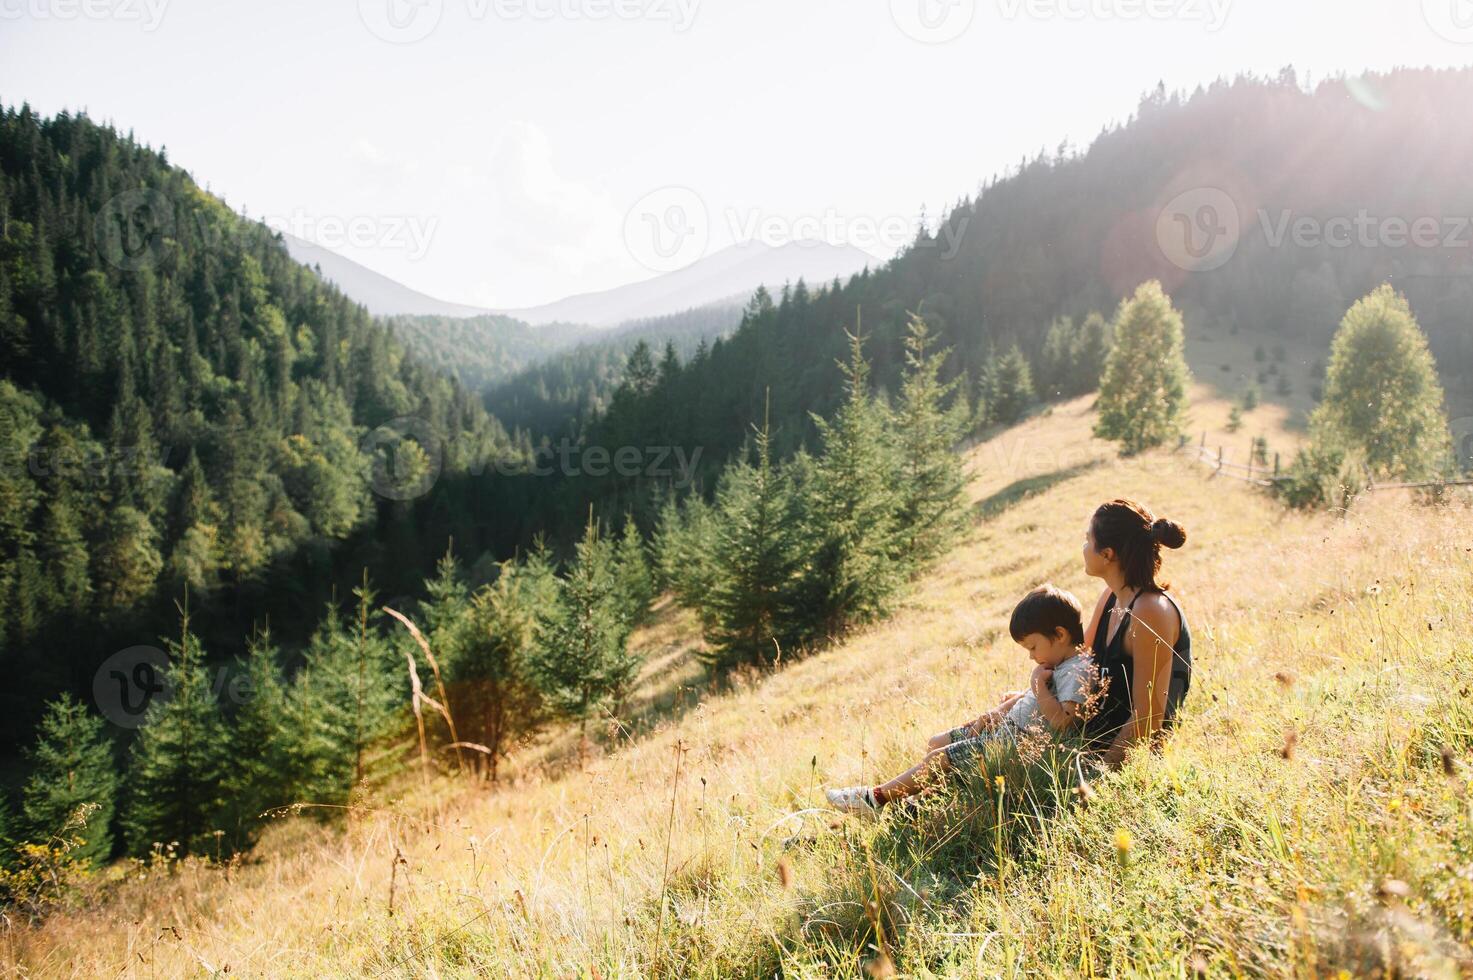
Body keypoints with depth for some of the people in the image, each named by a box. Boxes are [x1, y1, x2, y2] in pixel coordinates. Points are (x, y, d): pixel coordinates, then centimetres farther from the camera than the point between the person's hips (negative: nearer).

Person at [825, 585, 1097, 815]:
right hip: (1004, 726, 11)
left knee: (937, 758, -9)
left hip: (1017, 739, -11)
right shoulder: (1058, 665, 11)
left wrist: (1039, 686, -22)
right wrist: (999, 711, 12)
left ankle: (879, 797, 1)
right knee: (936, 743, 11)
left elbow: (1062, 721, -29)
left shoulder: (1078, 671, -20)